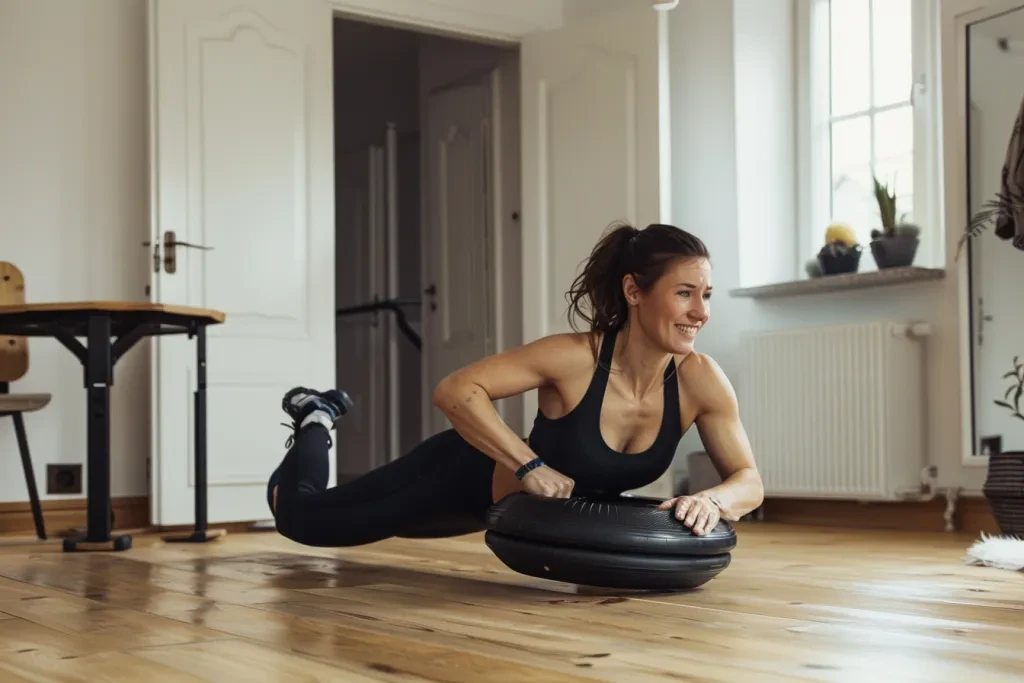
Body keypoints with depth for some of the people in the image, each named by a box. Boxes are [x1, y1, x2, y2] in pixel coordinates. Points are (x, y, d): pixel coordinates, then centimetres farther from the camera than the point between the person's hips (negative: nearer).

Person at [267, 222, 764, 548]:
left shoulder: (700, 380, -23)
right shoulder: (574, 357, -35)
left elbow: (748, 480, -17)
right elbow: (455, 390, -32)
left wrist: (713, 500, -39)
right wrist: (531, 466, -40)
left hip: (543, 502, 5)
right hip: (473, 474, -5)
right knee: (299, 516, 5)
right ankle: (315, 422, 36)